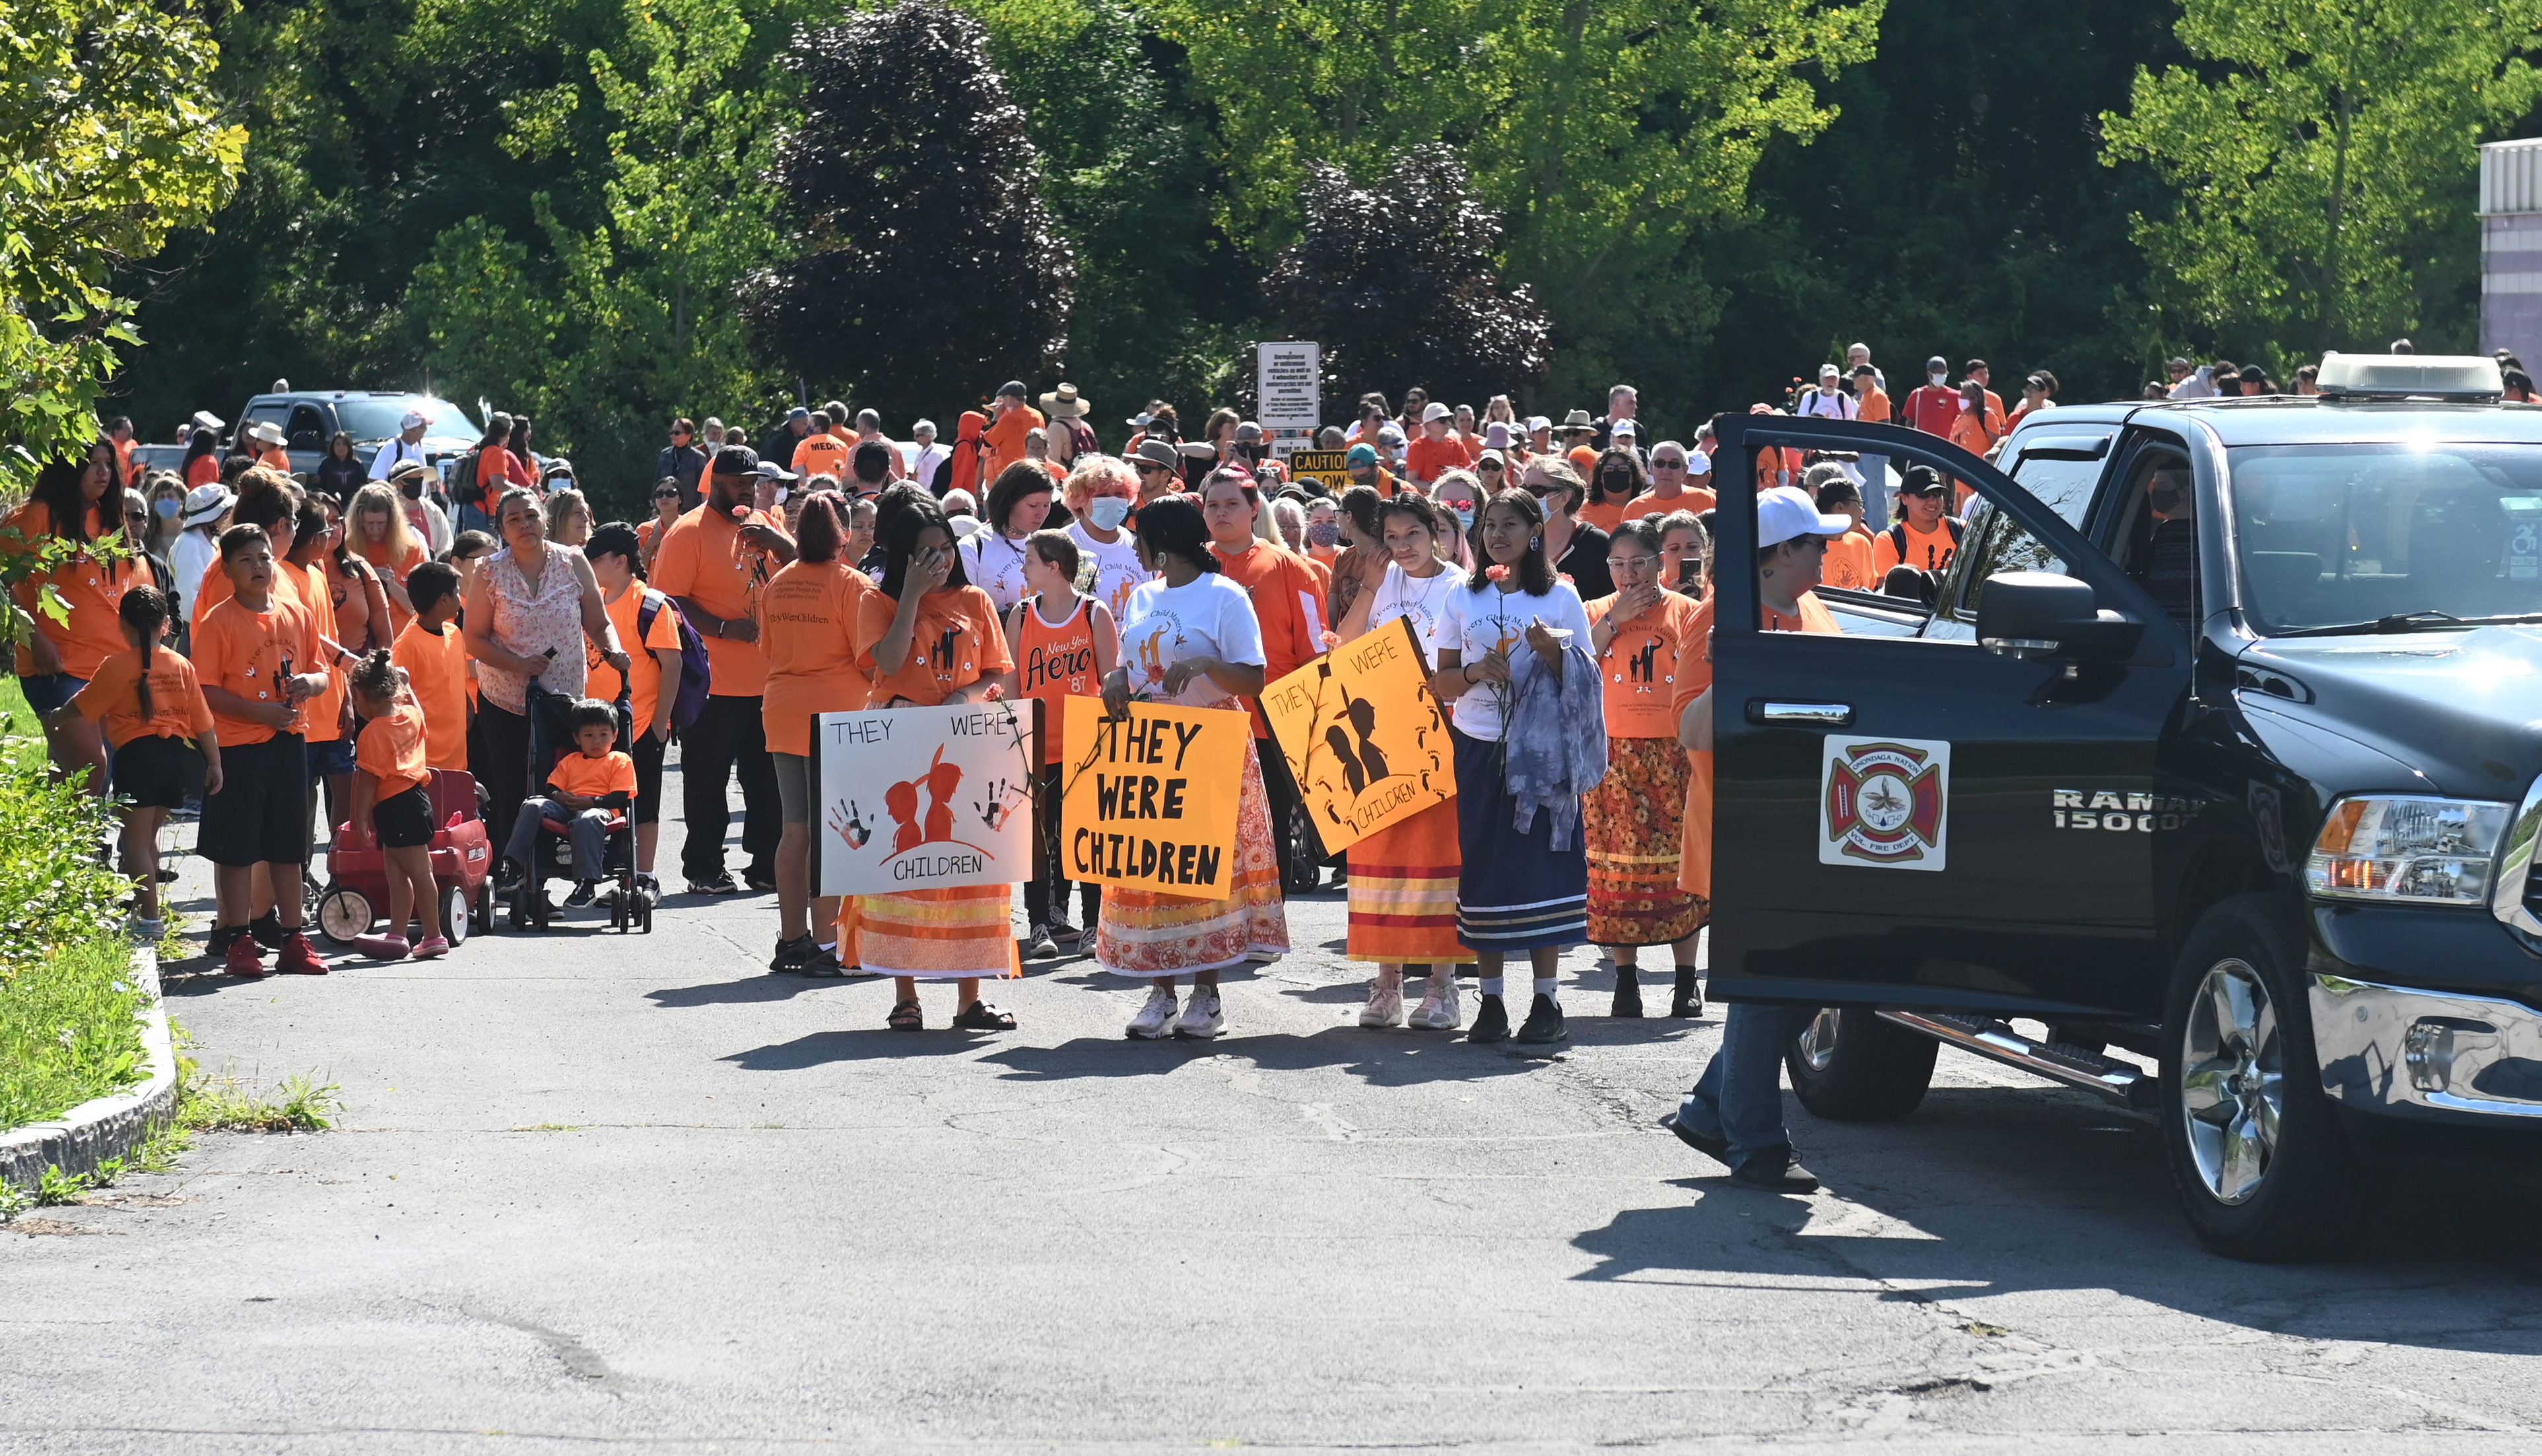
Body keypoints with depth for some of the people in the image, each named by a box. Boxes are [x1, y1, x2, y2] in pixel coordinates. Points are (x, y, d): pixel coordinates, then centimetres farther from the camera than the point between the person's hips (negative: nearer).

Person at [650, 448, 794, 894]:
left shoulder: (762, 524, 13)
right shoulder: (688, 532, -6)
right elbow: (670, 599, -11)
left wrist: (777, 542, -8)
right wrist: (722, 628, -20)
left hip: (767, 679, 6)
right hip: (715, 685, -6)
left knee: (768, 775, 9)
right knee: (708, 778, 1)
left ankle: (767, 865, 18)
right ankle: (704, 869, 9)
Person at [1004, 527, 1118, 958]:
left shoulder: (1095, 615, -2)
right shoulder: (1021, 616, 5)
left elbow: (1111, 681, 1)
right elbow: (1011, 683, 10)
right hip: (1037, 745, 2)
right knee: (1038, 838, -1)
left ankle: (1096, 923, 9)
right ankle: (1040, 926, 3)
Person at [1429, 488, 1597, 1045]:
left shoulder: (1561, 597, 3)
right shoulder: (1462, 598, 10)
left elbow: (1584, 681, 3)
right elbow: (1442, 685, 10)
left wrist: (1552, 651, -15)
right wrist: (1475, 672, -10)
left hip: (1542, 747, -2)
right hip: (1478, 747, 2)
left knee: (1542, 862, -5)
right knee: (1483, 865, 1)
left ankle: (1546, 1001, 0)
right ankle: (1491, 1003, 6)